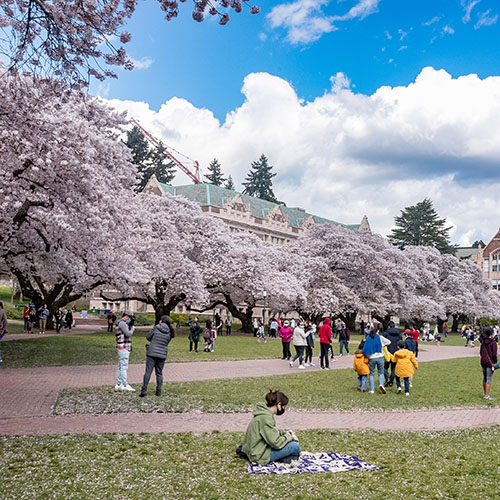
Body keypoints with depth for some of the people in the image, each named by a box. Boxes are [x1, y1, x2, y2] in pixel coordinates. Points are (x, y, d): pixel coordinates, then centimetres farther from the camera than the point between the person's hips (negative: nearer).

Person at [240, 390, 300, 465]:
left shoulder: (265, 411, 5)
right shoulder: (265, 418, -24)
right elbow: (276, 443, -25)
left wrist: (284, 432, 6)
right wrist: (290, 437, -10)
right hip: (259, 455, -10)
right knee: (295, 446, -17)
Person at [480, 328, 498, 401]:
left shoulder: (483, 342, 5)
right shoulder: (493, 342, -14)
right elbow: (494, 354, -15)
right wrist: (496, 361, -2)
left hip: (483, 361, 7)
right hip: (490, 362, -7)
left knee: (484, 378, 16)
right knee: (489, 379, -2)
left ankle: (485, 394, 26)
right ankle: (487, 396, 0)